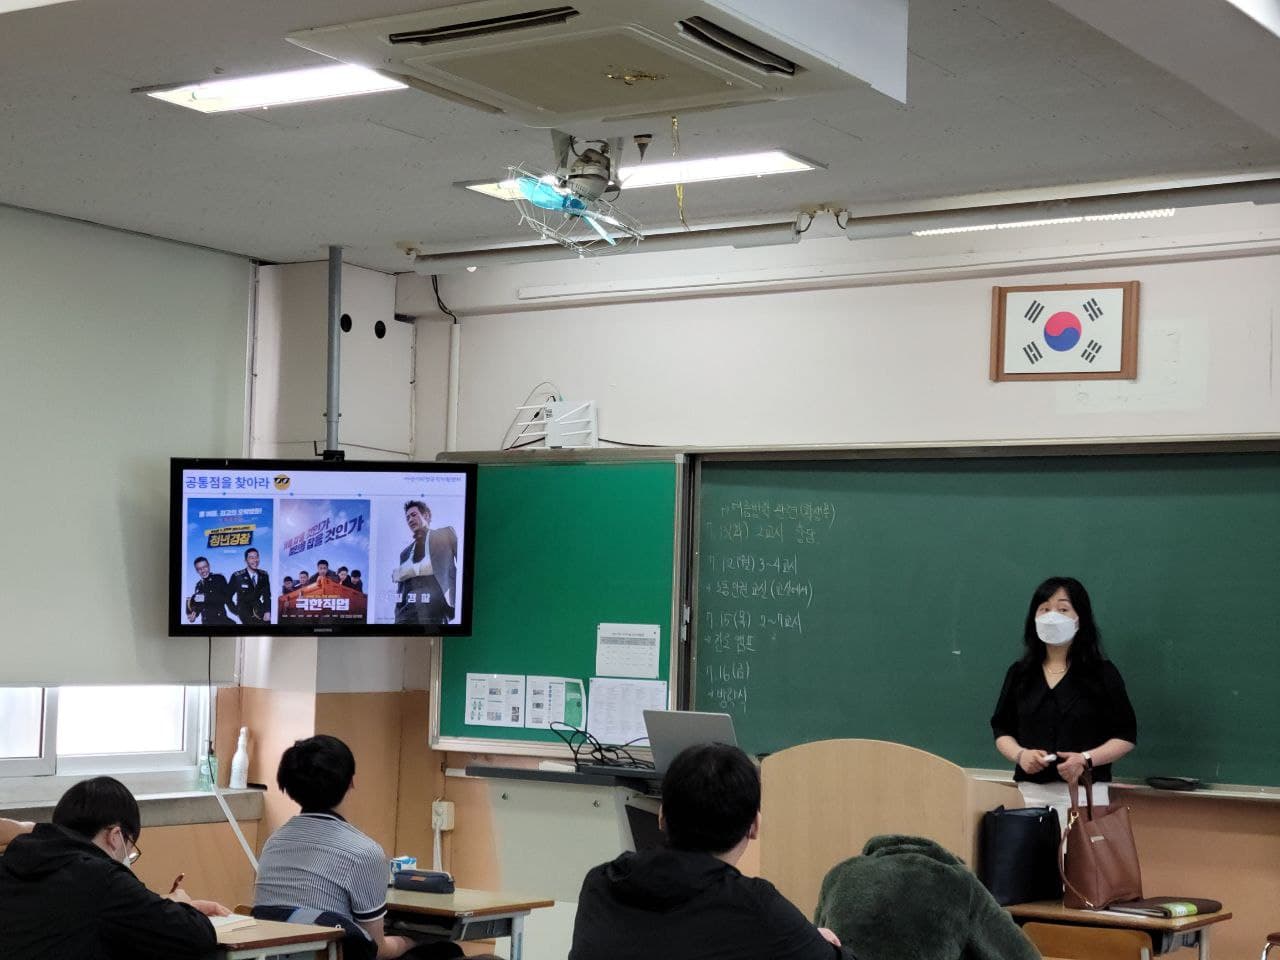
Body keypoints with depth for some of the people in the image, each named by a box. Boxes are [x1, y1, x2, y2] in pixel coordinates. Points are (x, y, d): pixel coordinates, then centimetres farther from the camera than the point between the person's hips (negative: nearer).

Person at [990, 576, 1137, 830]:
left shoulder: (1102, 674, 3)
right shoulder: (1019, 674, 11)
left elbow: (1126, 735, 3)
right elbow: (1002, 731, 15)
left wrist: (1086, 759, -13)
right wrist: (1020, 754, -6)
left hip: (1083, 792, -2)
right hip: (1029, 791, 3)